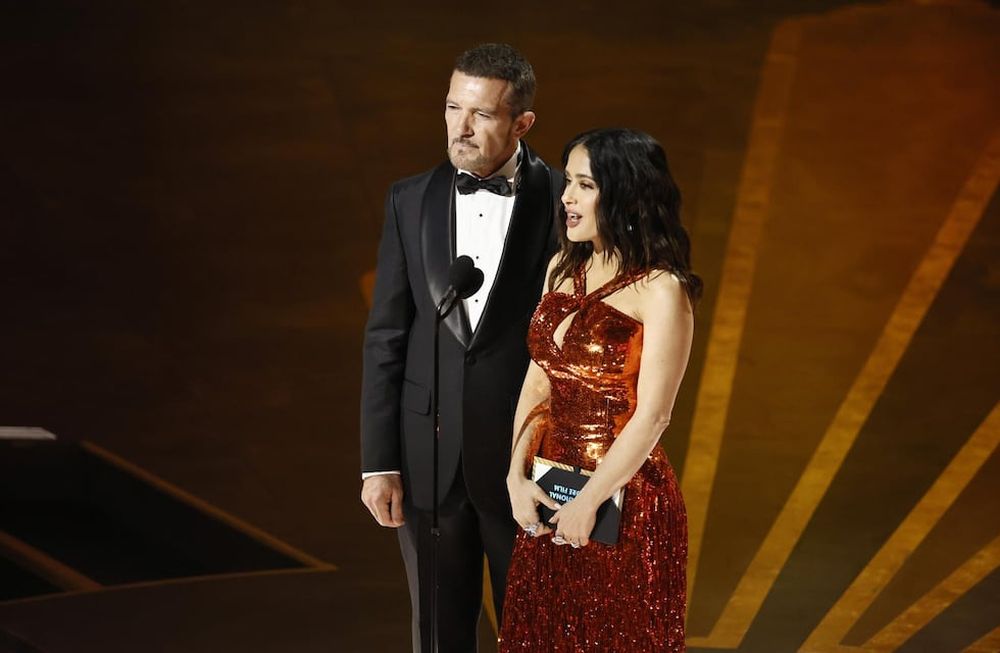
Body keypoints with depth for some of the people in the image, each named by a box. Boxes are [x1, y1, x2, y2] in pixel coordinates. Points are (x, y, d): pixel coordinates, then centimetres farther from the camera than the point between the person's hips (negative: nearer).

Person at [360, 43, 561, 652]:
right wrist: (378, 462, -1)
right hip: (429, 458, 2)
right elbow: (385, 337, 2)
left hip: (526, 458, -2)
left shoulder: (562, 201, -7)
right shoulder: (410, 200, 1)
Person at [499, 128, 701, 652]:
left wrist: (589, 501, -14)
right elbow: (537, 381, 7)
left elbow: (651, 417, -16)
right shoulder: (563, 268, 6)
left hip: (623, 504, -6)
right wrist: (517, 475, -3)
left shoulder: (662, 291, -13)